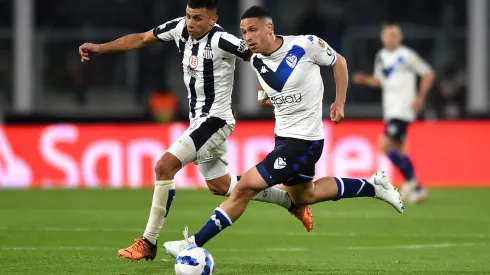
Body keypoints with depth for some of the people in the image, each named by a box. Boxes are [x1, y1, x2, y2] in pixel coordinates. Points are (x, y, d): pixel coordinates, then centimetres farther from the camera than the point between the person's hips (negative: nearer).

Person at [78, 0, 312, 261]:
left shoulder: (221, 41, -23)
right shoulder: (180, 28, -2)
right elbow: (142, 39, 9)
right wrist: (100, 48, 5)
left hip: (214, 120, -9)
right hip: (199, 121, 9)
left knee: (164, 166, -19)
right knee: (220, 186, 19)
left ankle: (148, 243, -11)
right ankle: (292, 200, 36)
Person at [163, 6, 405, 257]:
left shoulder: (305, 45, -19)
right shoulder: (256, 61, -1)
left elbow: (339, 62, -1)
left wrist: (339, 102, -3)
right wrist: (266, 98, 4)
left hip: (303, 141, -9)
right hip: (283, 136, 9)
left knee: (245, 187, -13)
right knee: (303, 196, 27)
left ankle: (194, 244, -6)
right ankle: (372, 186, 39)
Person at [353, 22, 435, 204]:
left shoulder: (407, 56, -9)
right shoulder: (380, 57, 12)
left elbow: (428, 74, -4)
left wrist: (420, 97, -11)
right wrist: (365, 80, 3)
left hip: (403, 109, -8)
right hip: (390, 110, 8)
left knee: (386, 145, -18)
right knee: (398, 150, 9)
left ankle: (410, 180, -4)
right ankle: (417, 190, 17)